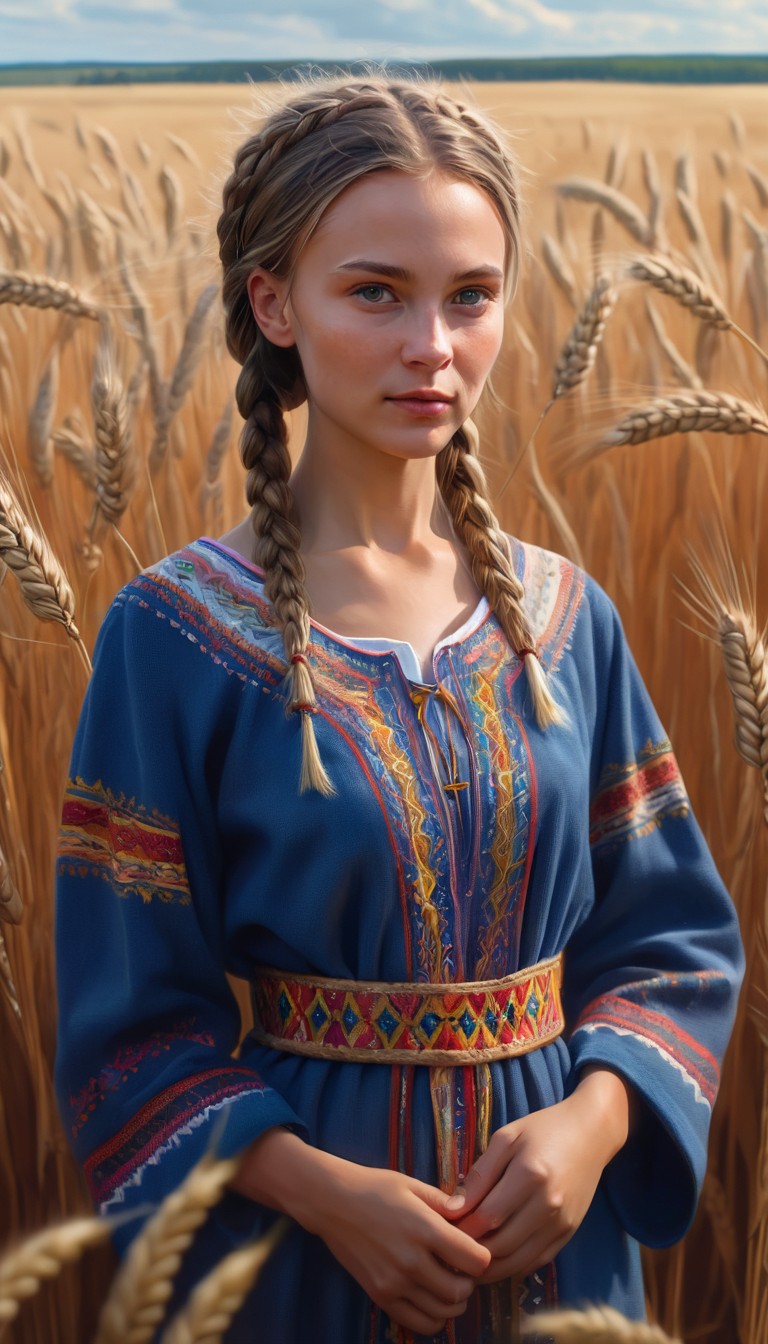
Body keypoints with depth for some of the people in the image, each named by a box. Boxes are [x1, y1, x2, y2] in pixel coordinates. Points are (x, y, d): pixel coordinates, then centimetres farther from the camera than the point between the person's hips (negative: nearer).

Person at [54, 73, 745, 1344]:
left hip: (553, 1226, 4)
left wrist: (595, 1117, -13)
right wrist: (321, 1188, -20)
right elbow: (130, 1016, -9)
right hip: (296, 1239, -3)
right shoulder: (175, 635, -12)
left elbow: (671, 930, 3)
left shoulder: (567, 619, -2)